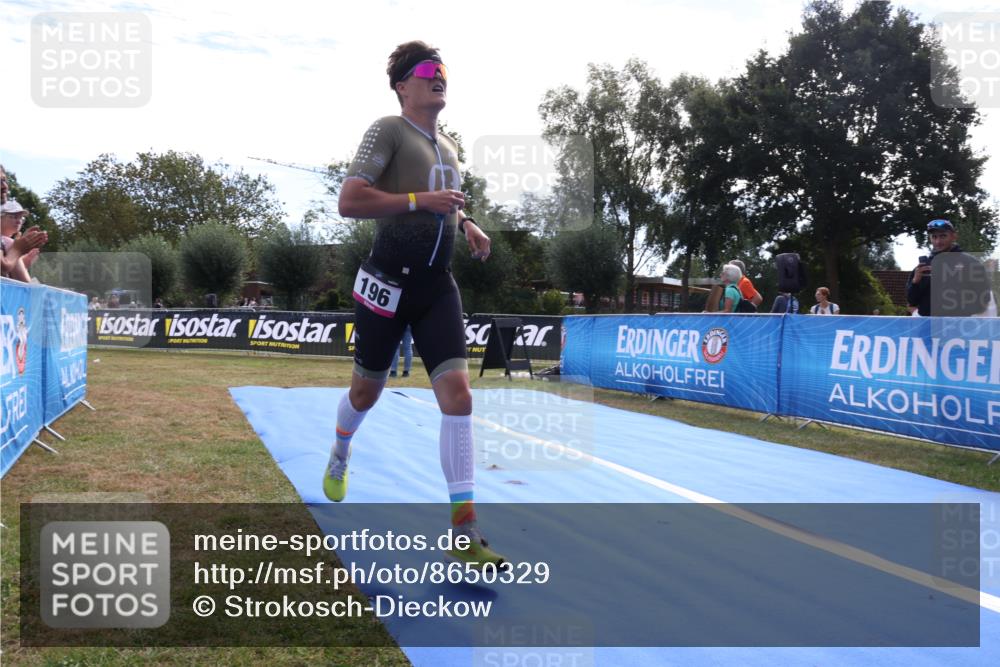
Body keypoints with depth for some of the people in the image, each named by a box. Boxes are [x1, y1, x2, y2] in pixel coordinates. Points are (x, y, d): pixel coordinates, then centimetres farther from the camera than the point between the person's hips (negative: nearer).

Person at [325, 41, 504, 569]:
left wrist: (465, 224, 11)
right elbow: (348, 201, -18)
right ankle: (338, 459, 47)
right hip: (389, 283, -5)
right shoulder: (388, 130, -7)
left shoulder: (448, 145, 16)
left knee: (457, 393, -10)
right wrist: (420, 199, -23)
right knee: (367, 390, 11)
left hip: (437, 287, 5)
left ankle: (463, 532, -9)